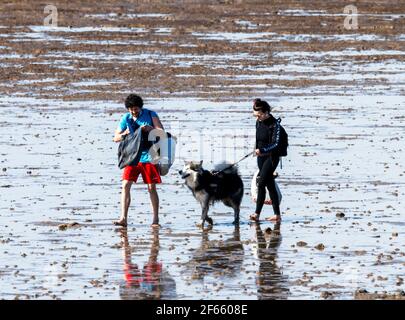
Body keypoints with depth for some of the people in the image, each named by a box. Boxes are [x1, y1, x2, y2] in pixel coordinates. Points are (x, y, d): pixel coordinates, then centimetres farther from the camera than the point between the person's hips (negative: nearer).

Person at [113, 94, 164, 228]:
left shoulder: (151, 115, -3)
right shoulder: (126, 119, 4)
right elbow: (116, 138, 8)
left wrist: (149, 129, -26)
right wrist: (124, 134, -14)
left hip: (148, 156, -2)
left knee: (152, 188, 0)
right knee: (125, 185, -10)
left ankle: (155, 219, 9)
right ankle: (123, 218, -11)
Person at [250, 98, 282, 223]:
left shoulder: (275, 124, -16)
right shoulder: (259, 122, 6)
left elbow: (276, 143, -22)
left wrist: (262, 150, -35)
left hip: (271, 156, -7)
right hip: (261, 157, 7)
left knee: (261, 184, -16)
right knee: (270, 185, 8)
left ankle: (257, 214, -19)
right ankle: (277, 215, 11)